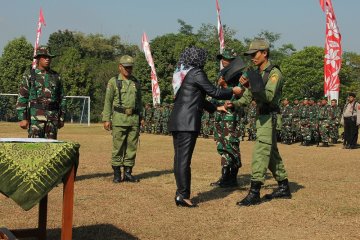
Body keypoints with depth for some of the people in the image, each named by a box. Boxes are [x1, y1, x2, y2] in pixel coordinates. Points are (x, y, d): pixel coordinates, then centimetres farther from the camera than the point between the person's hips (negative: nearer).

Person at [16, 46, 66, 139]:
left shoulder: (56, 76, 12)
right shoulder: (29, 75, 1)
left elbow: (62, 98, 15)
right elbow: (22, 98, -3)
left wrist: (61, 118, 10)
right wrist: (22, 118, -10)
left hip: (53, 117, 3)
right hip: (35, 116, -3)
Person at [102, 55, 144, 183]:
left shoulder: (136, 82, 15)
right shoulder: (113, 82, 2)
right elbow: (108, 101, -1)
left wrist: (141, 117, 12)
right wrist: (106, 119, -7)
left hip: (134, 120, 4)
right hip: (119, 119, -4)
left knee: (132, 147, 5)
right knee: (118, 147, -2)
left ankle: (128, 173, 12)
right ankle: (117, 174, 6)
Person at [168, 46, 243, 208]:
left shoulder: (180, 73, 21)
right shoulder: (196, 73, -6)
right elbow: (214, 92, -3)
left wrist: (215, 108, 34)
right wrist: (233, 91, 13)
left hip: (176, 121, 9)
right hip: (188, 122, -9)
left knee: (179, 158, 11)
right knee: (184, 159, -7)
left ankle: (180, 194, 16)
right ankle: (183, 195, -5)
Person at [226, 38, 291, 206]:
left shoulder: (274, 73, -12)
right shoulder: (255, 73, 12)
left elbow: (269, 96, -27)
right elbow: (248, 97, 12)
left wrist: (250, 86, -39)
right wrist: (234, 104, -7)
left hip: (269, 117, -9)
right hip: (261, 117, 9)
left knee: (260, 152, -13)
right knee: (272, 154, 16)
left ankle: (254, 193, -14)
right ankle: (284, 188, 27)